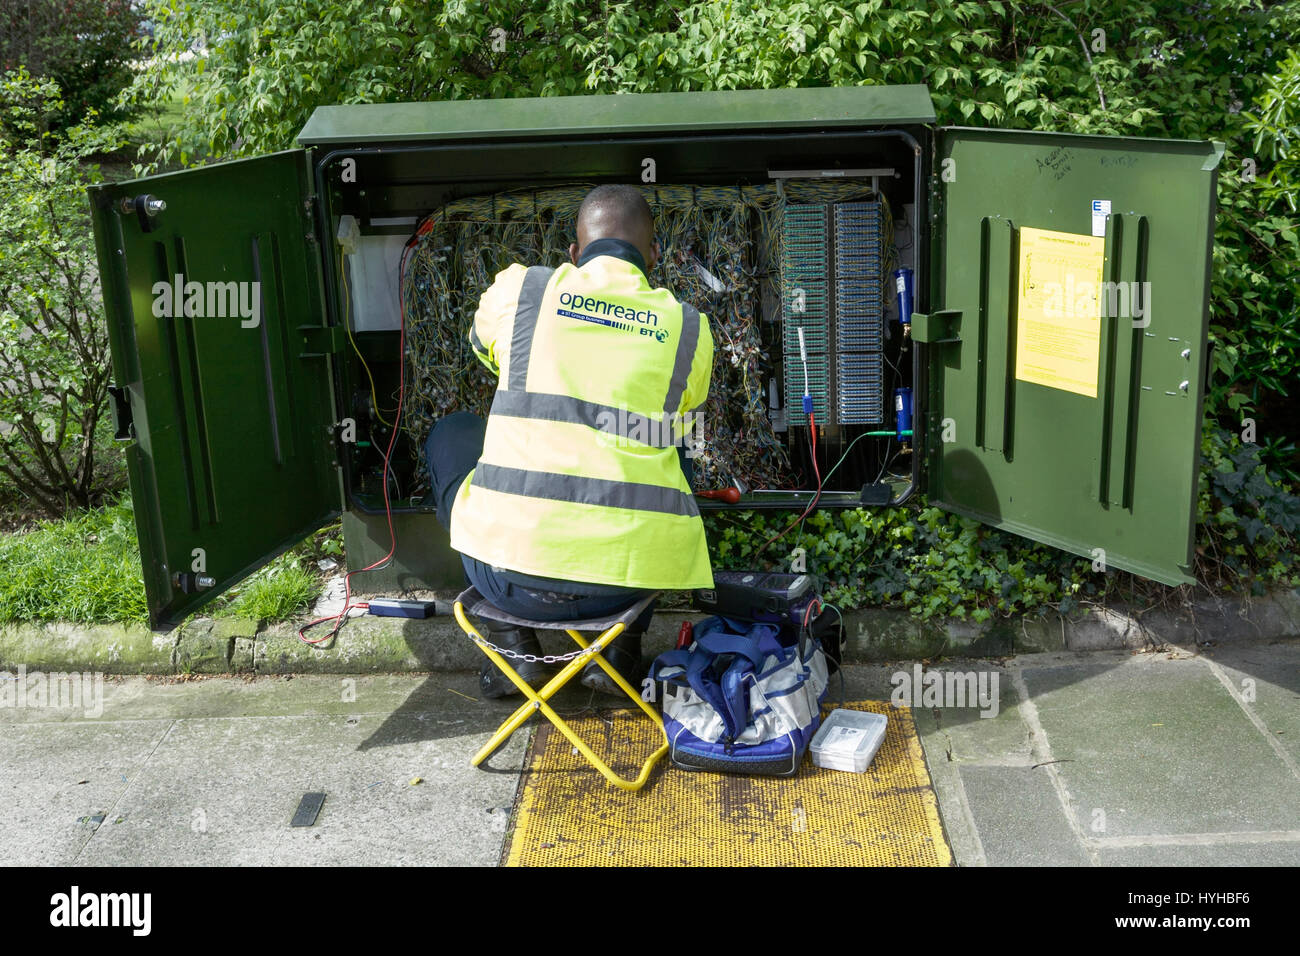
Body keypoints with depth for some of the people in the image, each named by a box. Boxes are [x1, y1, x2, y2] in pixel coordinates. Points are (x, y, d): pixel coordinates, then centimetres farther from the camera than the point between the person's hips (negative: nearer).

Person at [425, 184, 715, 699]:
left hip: (510, 574, -1)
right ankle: (621, 646, 28)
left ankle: (514, 644, 24)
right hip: (630, 576, 1)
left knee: (451, 433, 29)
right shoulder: (689, 328, 6)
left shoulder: (516, 289, 5)